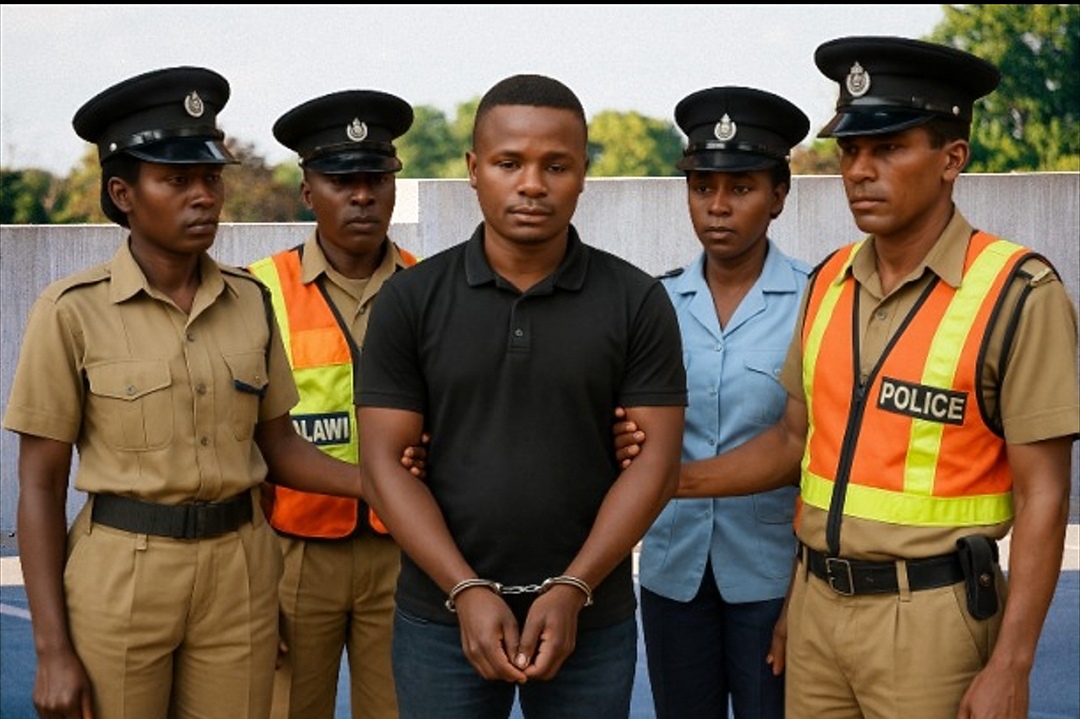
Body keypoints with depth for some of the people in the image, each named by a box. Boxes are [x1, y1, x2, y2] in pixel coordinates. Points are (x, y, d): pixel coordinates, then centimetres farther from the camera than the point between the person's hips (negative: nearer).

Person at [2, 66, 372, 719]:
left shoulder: (250, 299, 3)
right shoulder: (74, 310, -8)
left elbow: (278, 445, 10)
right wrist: (53, 649, -9)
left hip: (240, 573, 3)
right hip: (119, 573, -3)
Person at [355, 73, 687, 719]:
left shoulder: (638, 301, -2)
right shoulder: (411, 299, -1)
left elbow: (656, 458, -4)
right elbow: (386, 461, -4)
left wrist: (572, 590, -13)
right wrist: (466, 591, -13)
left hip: (591, 620, 0)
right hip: (443, 618, 0)